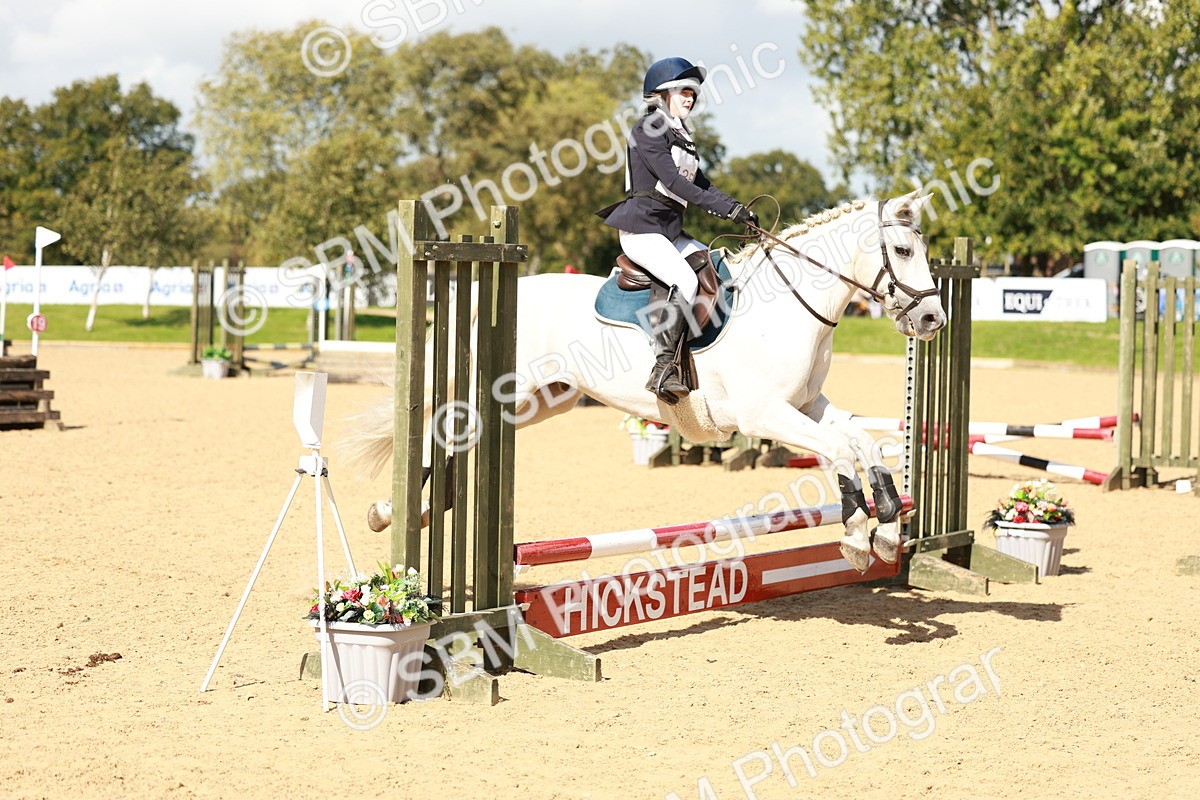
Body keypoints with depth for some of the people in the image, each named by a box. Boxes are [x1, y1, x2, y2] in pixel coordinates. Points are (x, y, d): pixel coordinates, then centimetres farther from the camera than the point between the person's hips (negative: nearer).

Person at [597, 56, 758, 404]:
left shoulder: (680, 137, 19)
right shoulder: (649, 129, -9)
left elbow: (701, 184, 19)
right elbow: (673, 182, -18)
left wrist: (739, 210, 3)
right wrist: (727, 208, -21)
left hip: (670, 232, 10)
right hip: (642, 229, -10)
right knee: (685, 281, -27)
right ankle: (663, 368, -29)